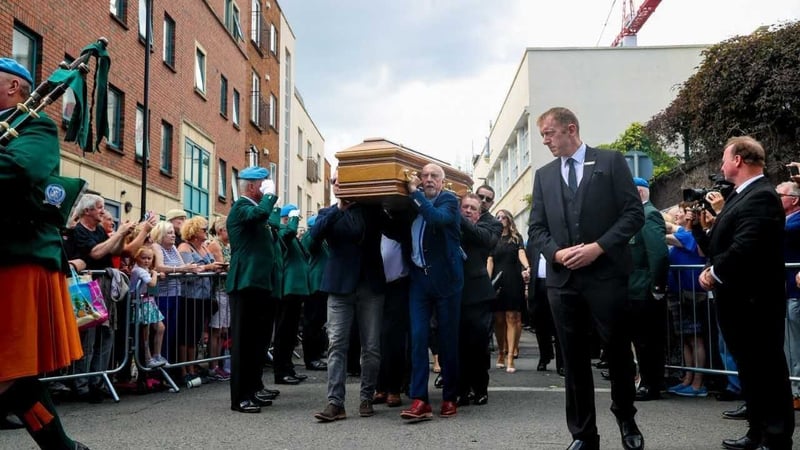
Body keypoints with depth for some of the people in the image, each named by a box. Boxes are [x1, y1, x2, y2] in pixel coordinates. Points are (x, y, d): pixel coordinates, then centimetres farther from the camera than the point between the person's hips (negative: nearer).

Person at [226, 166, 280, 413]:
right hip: (246, 283, -10)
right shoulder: (241, 207, -10)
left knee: (257, 338, 15)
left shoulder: (251, 207, 20)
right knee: (243, 340, -7)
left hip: (259, 283, 10)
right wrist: (270, 194, -14)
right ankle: (240, 397, -4)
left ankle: (253, 388, 24)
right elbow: (260, 212, -32)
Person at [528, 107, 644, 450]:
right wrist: (556, 253, -8)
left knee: (618, 351, 5)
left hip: (606, 274, -3)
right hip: (562, 279, 3)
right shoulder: (543, 175, 13)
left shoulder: (611, 161, 2)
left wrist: (599, 246, -14)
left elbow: (634, 213, -4)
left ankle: (626, 420, 29)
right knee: (574, 359, 6)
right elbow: (536, 227, 11)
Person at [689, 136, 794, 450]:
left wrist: (714, 273, -14)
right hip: (737, 300, 10)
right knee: (750, 368, 17)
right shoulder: (740, 197, 15)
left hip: (754, 301, -10)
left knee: (766, 368, 1)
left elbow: (744, 248, -27)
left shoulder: (761, 196, -17)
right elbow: (717, 247, 14)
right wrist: (696, 226, 1)